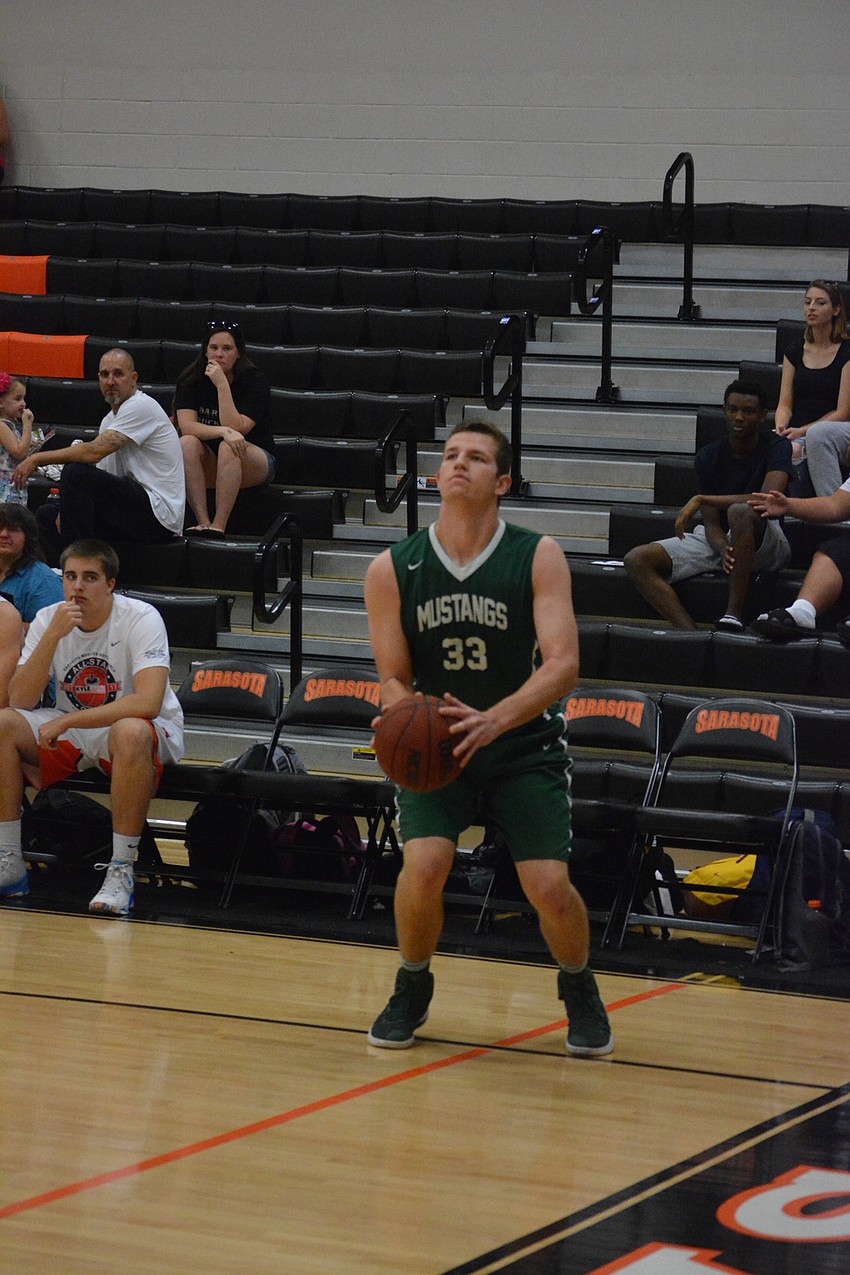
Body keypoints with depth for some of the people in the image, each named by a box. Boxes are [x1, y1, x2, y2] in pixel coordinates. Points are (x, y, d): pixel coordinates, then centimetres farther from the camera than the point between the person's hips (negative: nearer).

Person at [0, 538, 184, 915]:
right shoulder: (47, 620, -4)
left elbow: (148, 702, -30)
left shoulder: (140, 618, -17)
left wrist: (67, 721, -31)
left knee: (130, 732, -40)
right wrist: (53, 636, -24)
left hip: (151, 735, -4)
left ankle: (121, 871, -32)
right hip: (69, 731, 5)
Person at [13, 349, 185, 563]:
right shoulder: (110, 420, 19)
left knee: (74, 472, -24)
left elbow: (94, 452, -22)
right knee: (48, 515, 11)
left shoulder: (141, 407, -12)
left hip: (159, 515, -10)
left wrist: (37, 459, -13)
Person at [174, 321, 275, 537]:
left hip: (254, 464, -3)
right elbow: (187, 426, -18)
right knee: (187, 444, -29)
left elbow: (236, 429, -24)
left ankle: (218, 527, -42)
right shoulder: (191, 380, -4)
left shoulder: (254, 382, -13)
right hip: (208, 464, 3)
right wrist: (223, 432, -35)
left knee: (228, 448, -35)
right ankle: (203, 523, -37)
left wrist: (222, 385, -28)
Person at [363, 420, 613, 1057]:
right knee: (424, 866, -22)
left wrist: (493, 721, -36)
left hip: (525, 746, -1)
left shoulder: (538, 557, -12)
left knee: (549, 885, -13)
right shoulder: (392, 570, -7)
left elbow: (563, 664, -20)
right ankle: (413, 990, 7)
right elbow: (395, 679, -1)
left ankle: (579, 990, 21)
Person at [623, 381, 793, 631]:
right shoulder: (709, 457, 0)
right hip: (719, 540, 4)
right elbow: (711, 523, -4)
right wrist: (723, 550, -30)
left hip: (765, 545, -4)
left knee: (740, 512, -40)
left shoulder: (777, 448, -10)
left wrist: (700, 500, -25)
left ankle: (733, 616, -36)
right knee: (637, 560, -17)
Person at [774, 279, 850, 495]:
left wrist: (801, 431, -16)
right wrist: (781, 429, -12)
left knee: (818, 434, -40)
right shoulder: (795, 352, 15)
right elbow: (785, 404, 11)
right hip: (798, 435, 4)